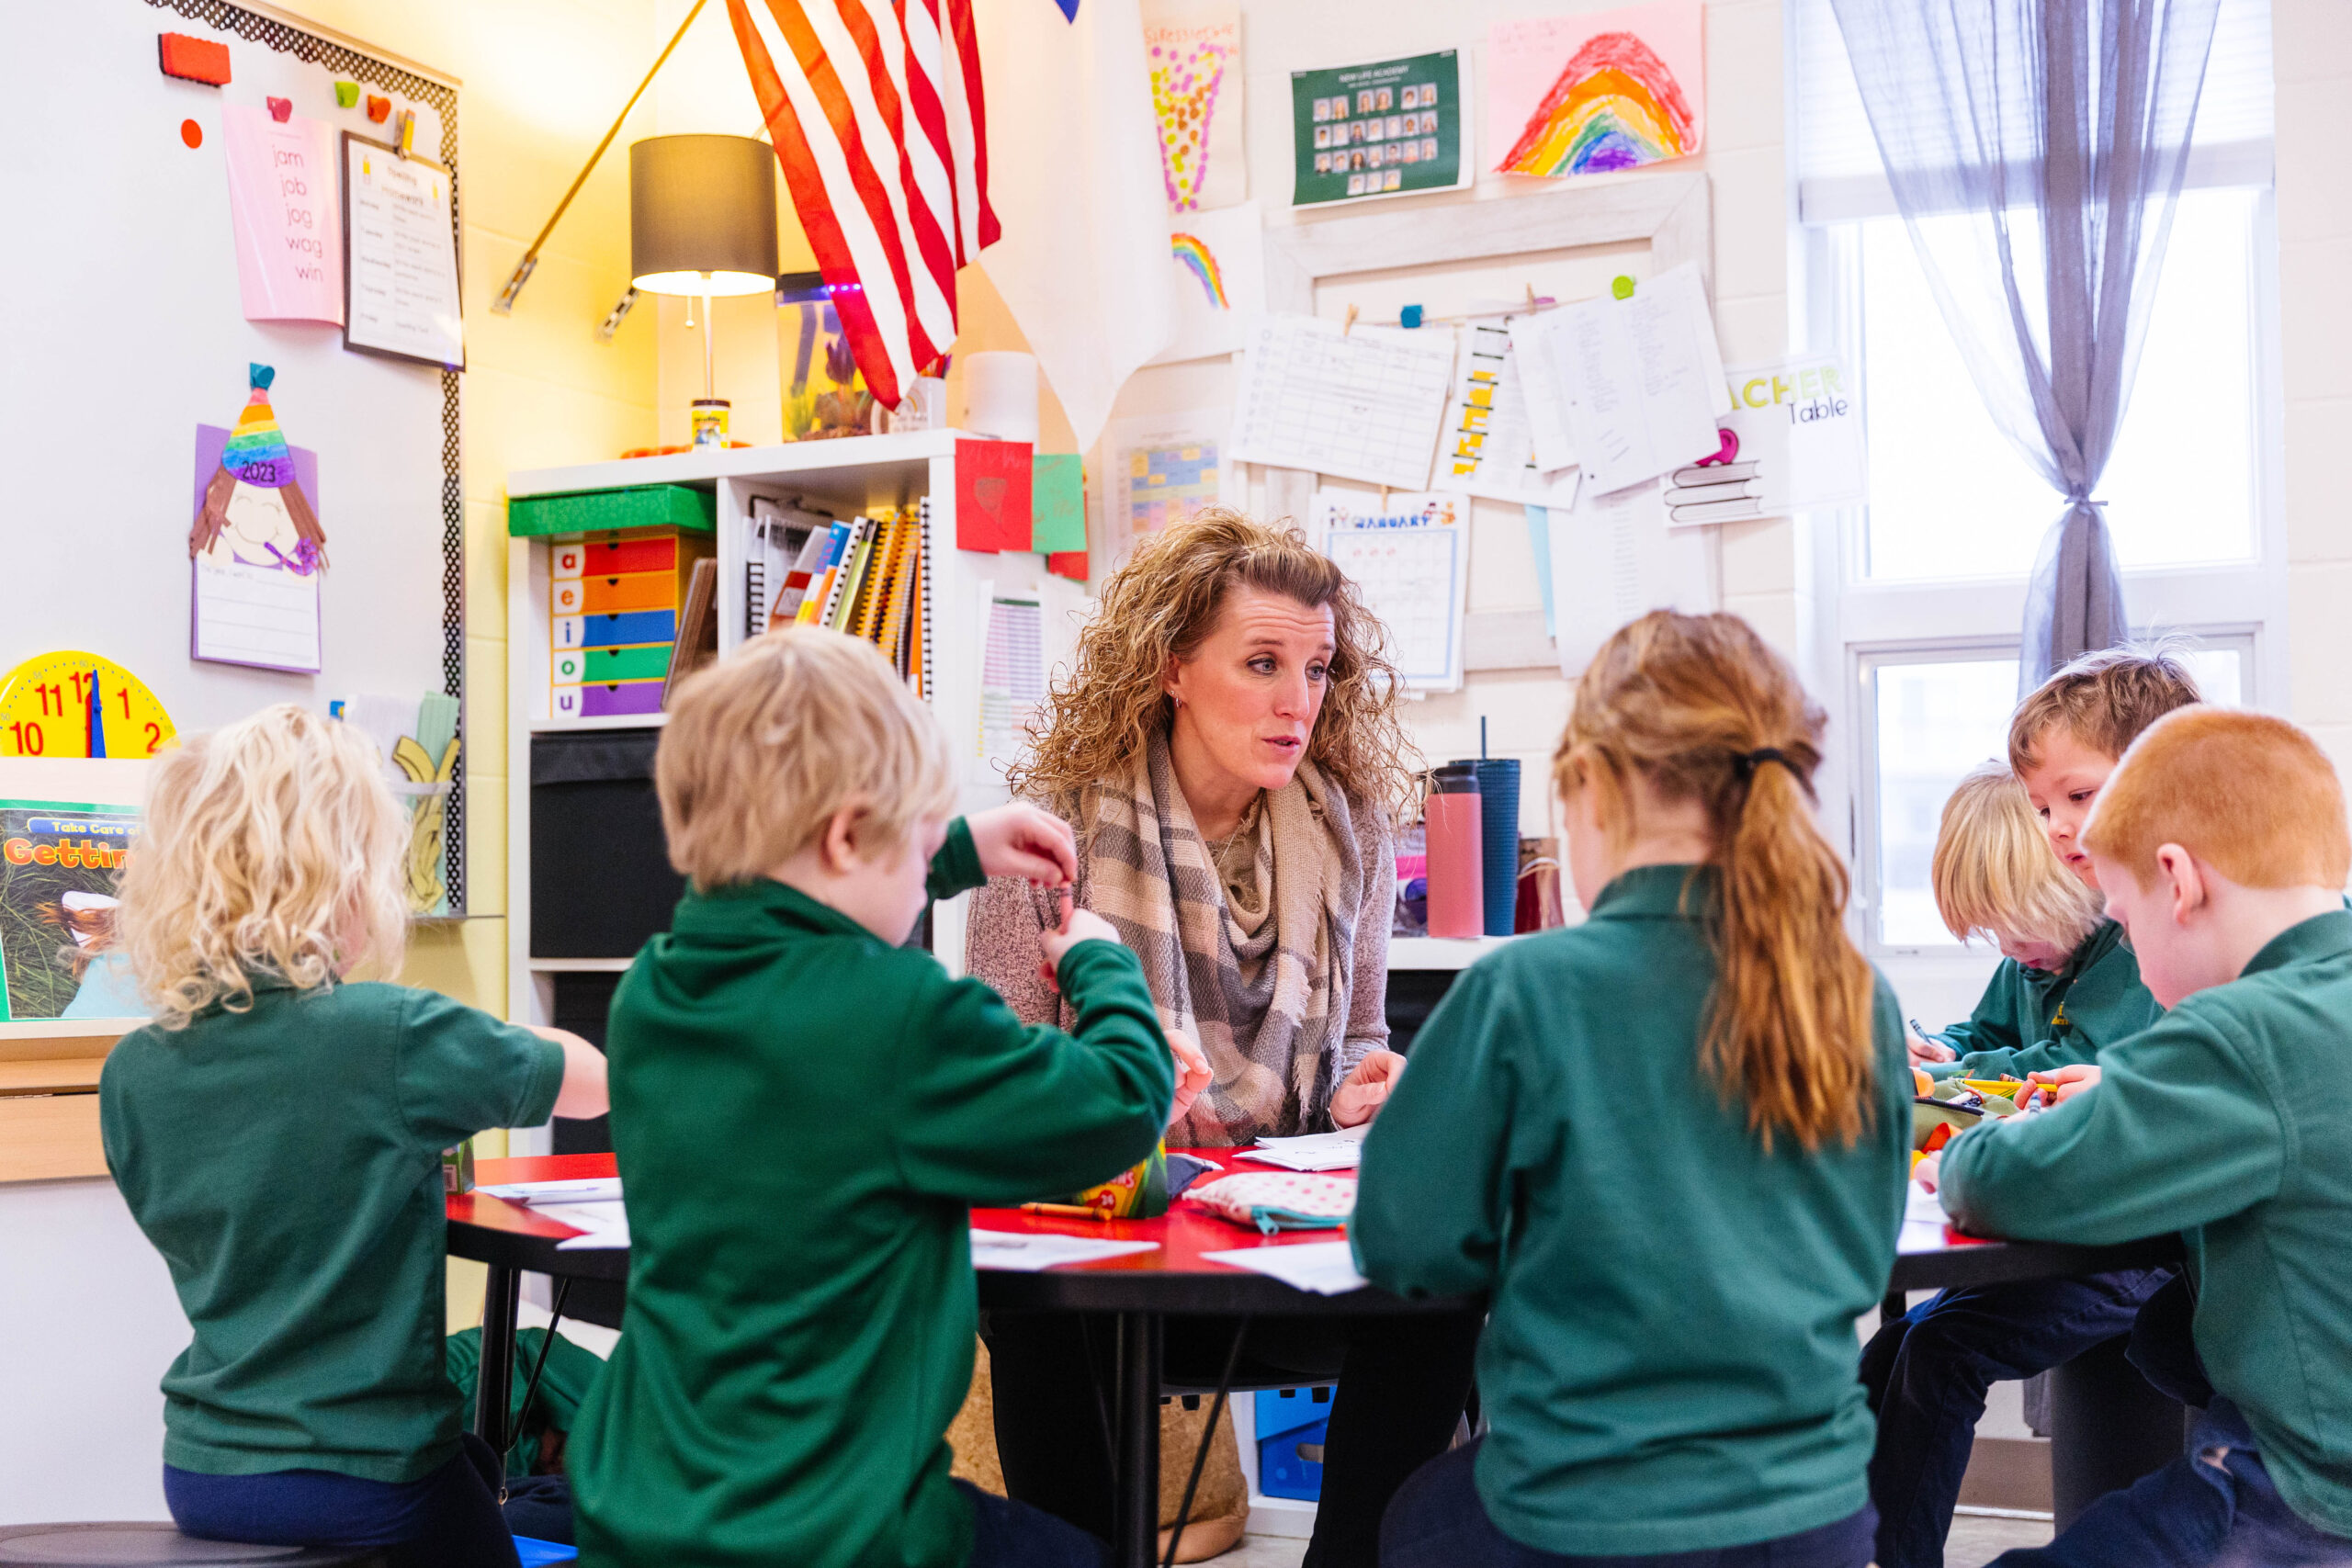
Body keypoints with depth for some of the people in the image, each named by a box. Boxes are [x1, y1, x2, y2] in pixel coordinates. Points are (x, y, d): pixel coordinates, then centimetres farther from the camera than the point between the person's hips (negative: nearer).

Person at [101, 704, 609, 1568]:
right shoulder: (396, 1038, -21)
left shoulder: (130, 1075, -4)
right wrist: (482, 1043, 15)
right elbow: (595, 1082, -6)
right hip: (367, 1483, -6)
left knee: (476, 1460, 30)